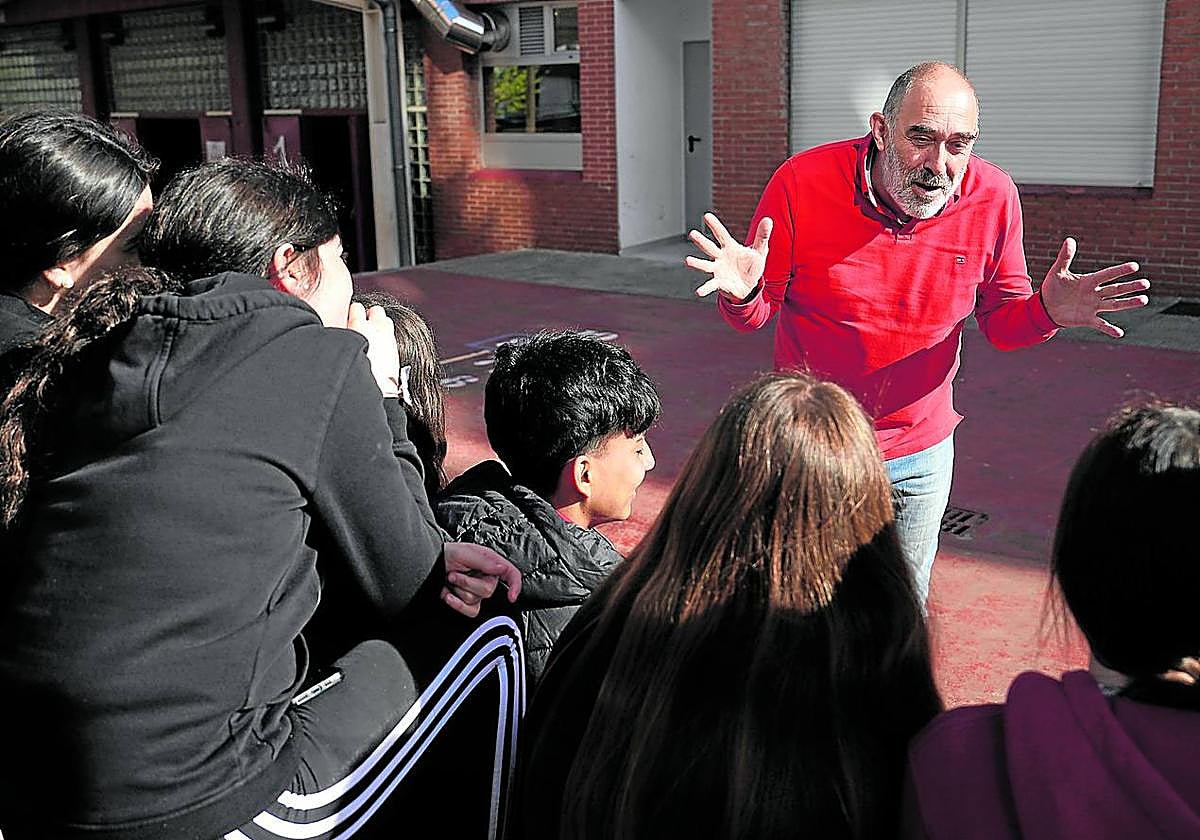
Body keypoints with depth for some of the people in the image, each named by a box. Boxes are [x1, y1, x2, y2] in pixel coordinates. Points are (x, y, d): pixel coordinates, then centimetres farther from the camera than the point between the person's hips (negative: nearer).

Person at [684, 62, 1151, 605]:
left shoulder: (993, 198, -12)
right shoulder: (802, 184, -19)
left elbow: (1002, 323, -1)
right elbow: (756, 314, -10)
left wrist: (1045, 310, -22)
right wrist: (741, 293, -33)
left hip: (919, 453, 2)